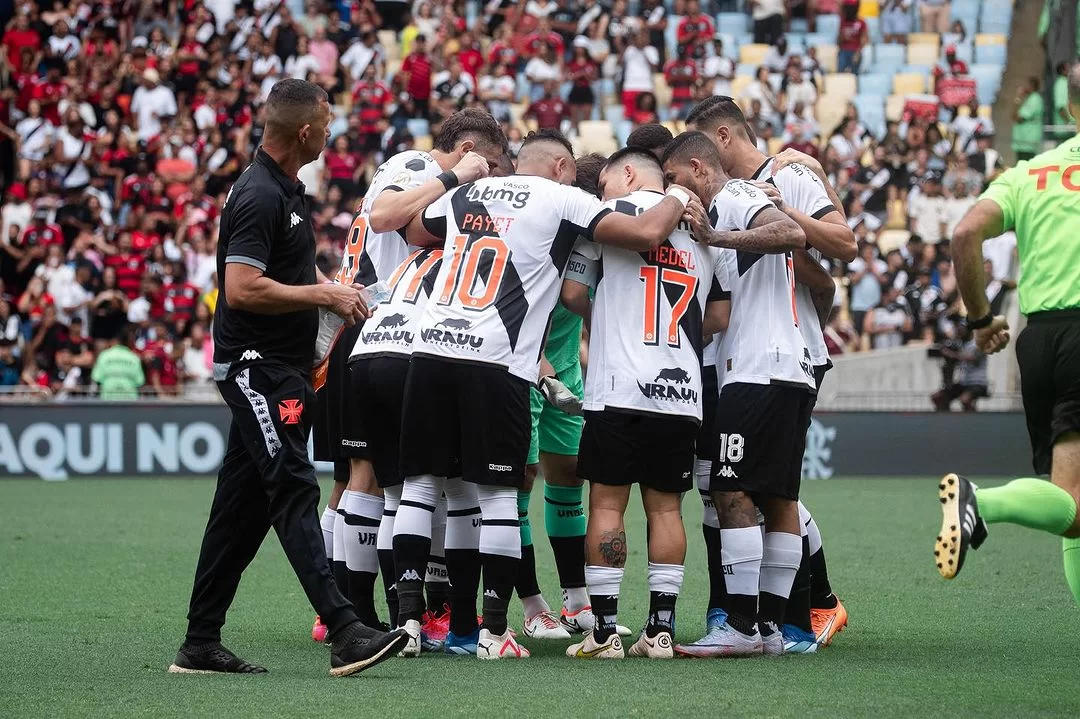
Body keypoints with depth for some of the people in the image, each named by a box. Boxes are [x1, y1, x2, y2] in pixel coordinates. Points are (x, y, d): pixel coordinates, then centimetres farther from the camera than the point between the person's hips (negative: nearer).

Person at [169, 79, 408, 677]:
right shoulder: (259, 196, -16)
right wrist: (322, 295, -16)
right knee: (294, 492, -17)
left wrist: (324, 291, 17)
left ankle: (201, 643, 13)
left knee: (242, 509, 10)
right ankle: (344, 633, -25)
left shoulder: (284, 191, 17)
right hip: (257, 366, -10)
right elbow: (242, 290, -23)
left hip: (279, 370, 10)